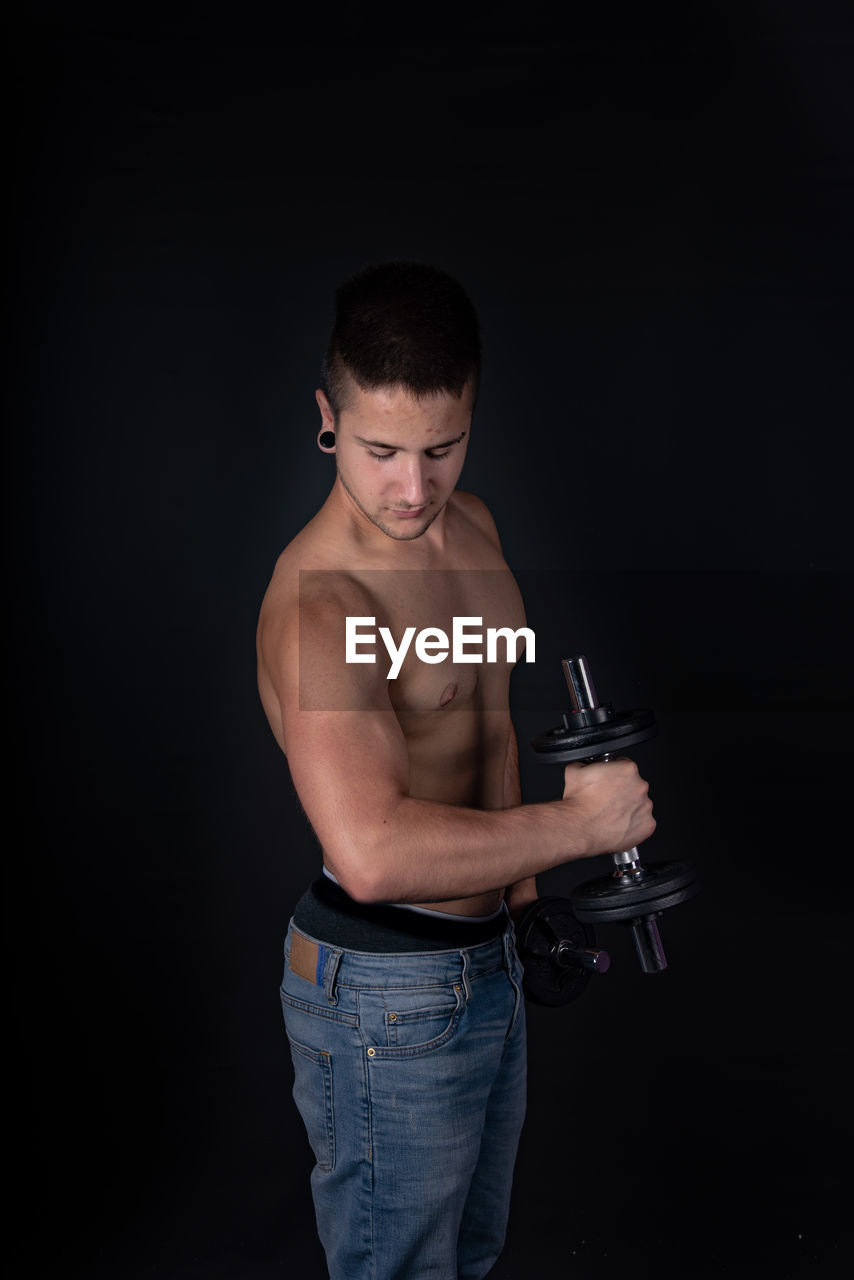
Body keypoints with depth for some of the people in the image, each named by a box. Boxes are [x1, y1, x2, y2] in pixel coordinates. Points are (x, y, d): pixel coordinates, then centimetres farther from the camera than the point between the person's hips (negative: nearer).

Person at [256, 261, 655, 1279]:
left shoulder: (472, 527, 1)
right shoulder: (315, 603, -28)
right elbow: (372, 853, -42)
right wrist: (580, 824, -30)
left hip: (487, 956, 8)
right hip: (385, 996, -8)